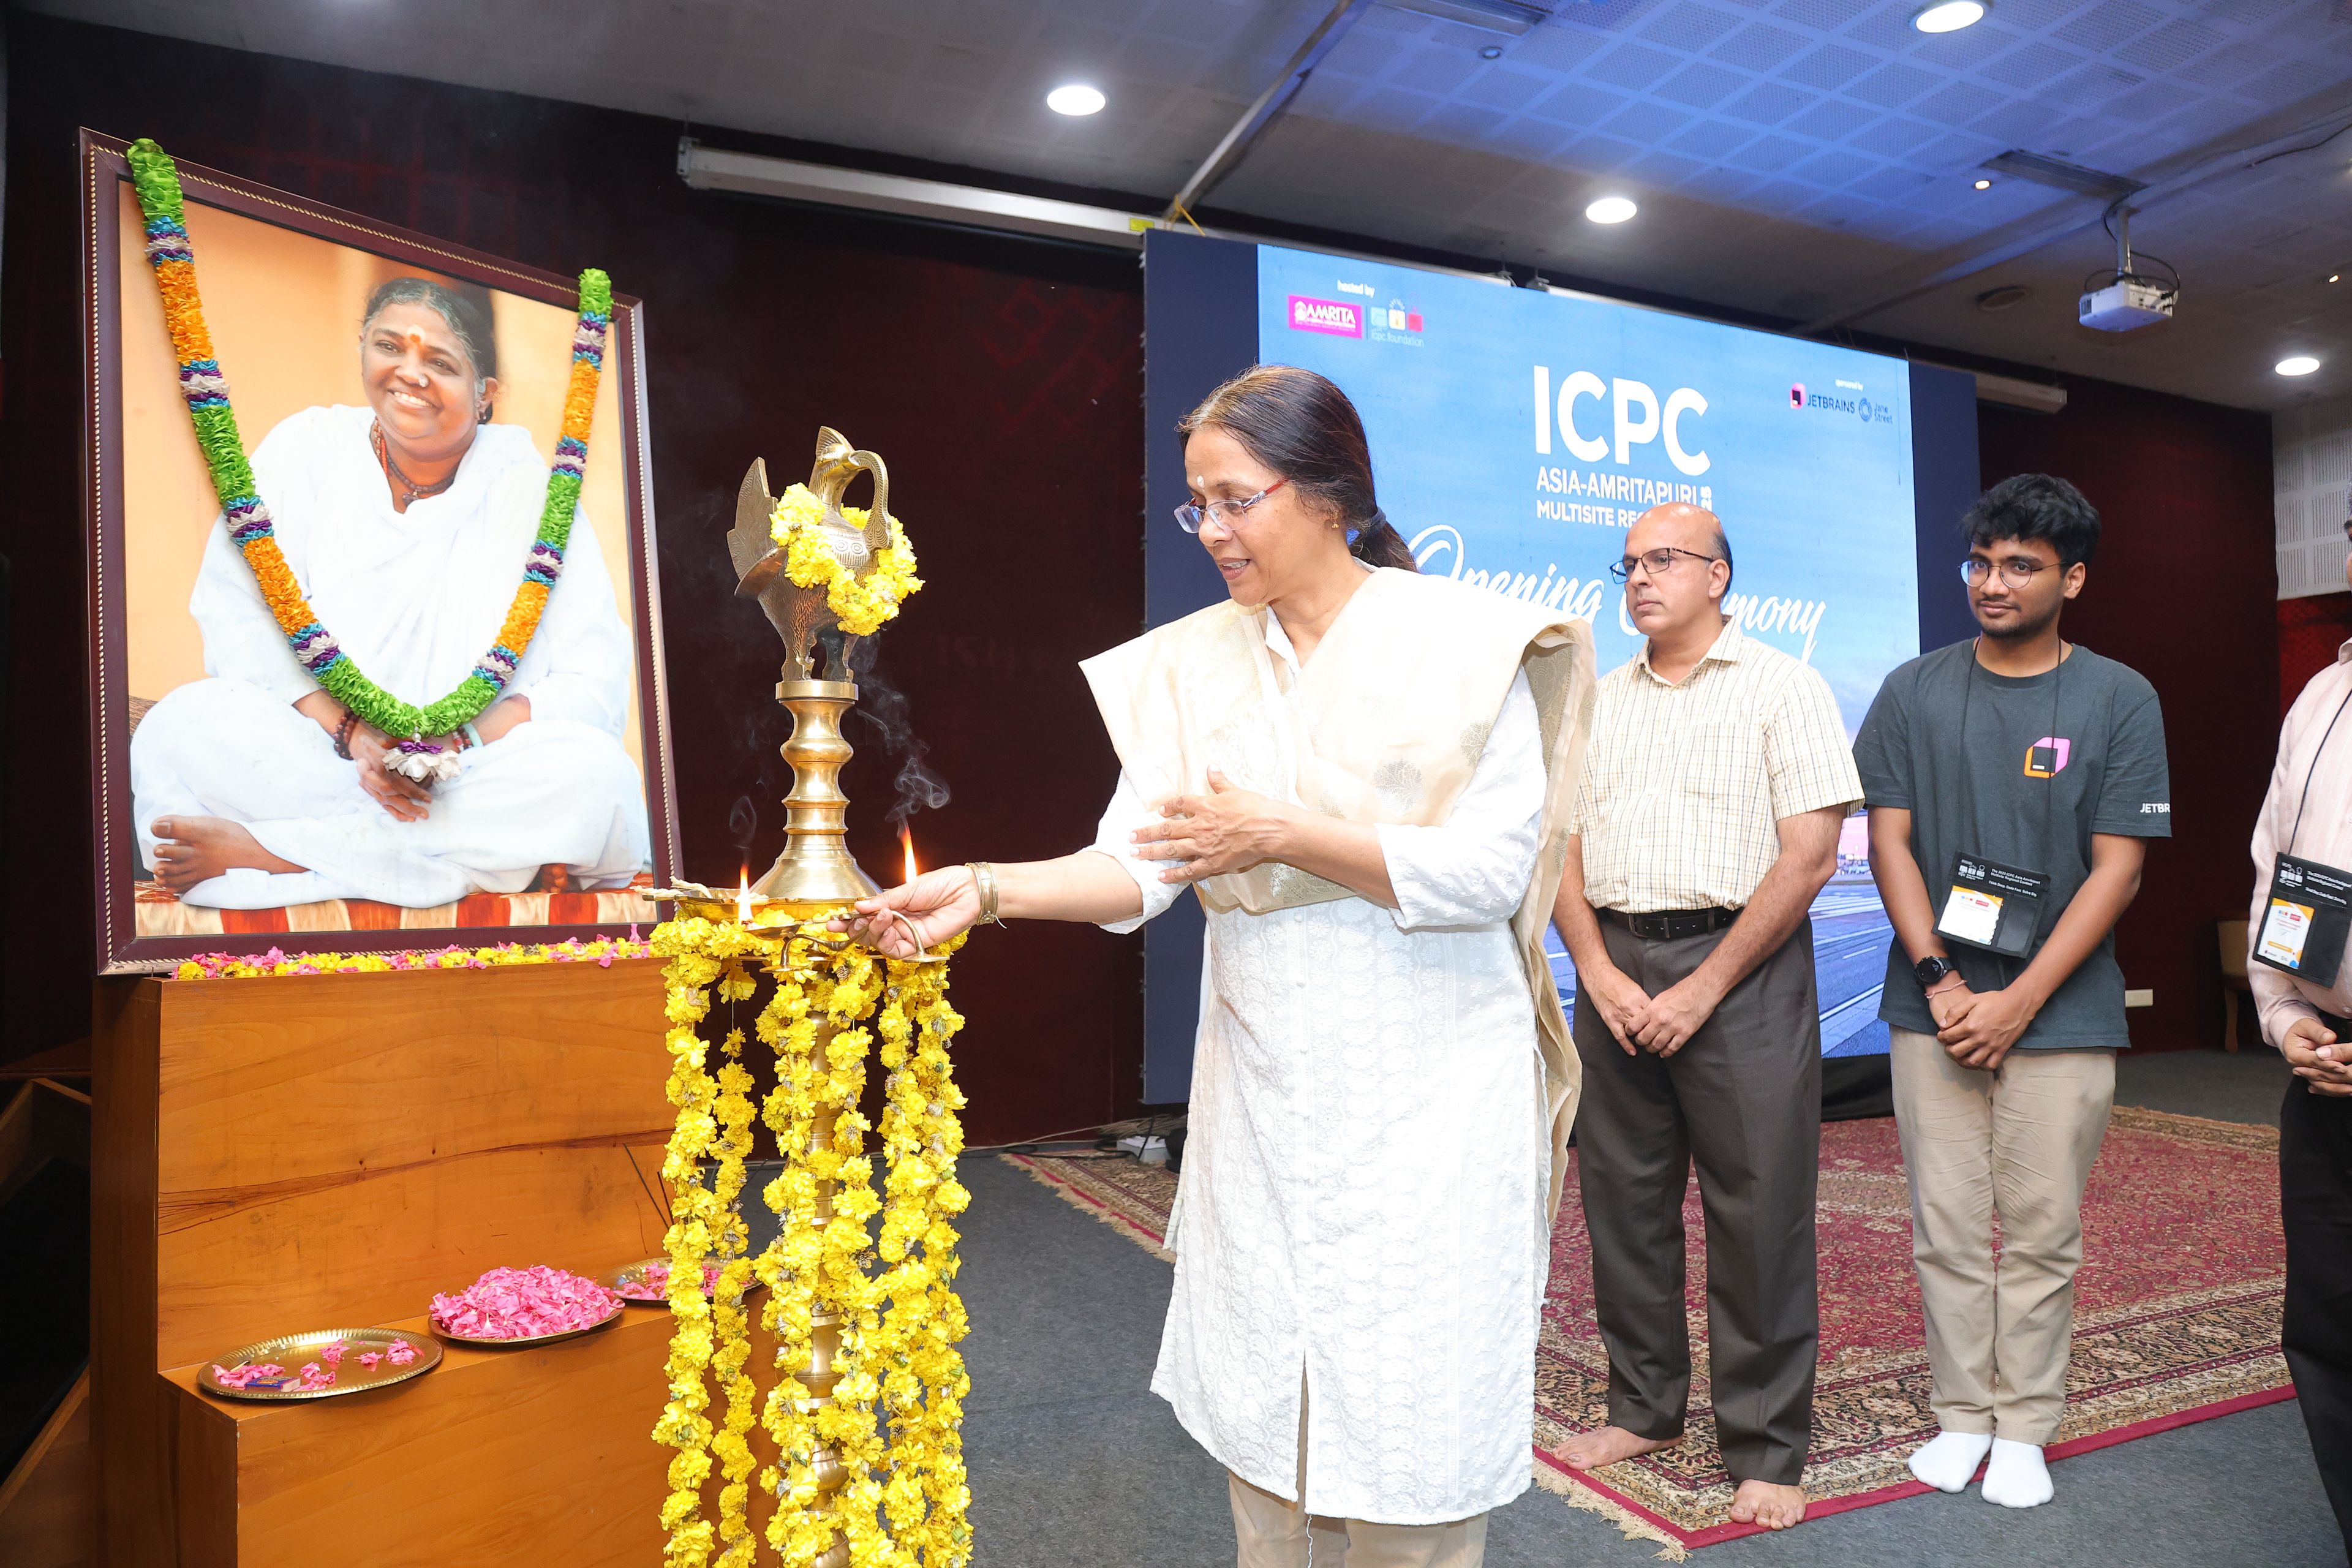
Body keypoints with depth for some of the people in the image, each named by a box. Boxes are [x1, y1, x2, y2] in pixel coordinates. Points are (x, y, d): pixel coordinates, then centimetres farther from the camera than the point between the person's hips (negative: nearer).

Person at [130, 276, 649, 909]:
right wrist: (352, 732, -20)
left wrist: (465, 742, -23)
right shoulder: (307, 447, 6)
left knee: (595, 770, -31)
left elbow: (596, 678, -8)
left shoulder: (525, 480, 1)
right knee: (185, 723, -25)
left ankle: (261, 851, -23)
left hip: (481, 782, 0)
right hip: (306, 758, 0)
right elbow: (238, 623, -4)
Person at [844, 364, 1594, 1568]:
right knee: (1257, 1398, 14)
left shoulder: (1459, 642, -7)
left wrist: (1282, 833, -17)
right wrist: (987, 887, -20)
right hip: (1259, 1090, 4)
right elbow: (1142, 863, -4)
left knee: (1411, 1412, 6)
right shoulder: (1192, 665, 5)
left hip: (1425, 1088, -3)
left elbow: (1490, 871, -13)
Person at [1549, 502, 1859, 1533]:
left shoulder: (1781, 688, -2)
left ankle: (1767, 1453, 16)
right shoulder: (1599, 701, 13)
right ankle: (1644, 1409, 28)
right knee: (1623, 1199, 11)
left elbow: (1808, 857, -10)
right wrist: (1601, 975, -5)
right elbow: (1564, 848, 9)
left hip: (1739, 969, -4)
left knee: (1757, 1214, 1)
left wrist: (1704, 988, -13)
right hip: (1614, 969, 5)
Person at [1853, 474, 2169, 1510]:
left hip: (2061, 1011, -1)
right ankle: (1963, 1416, 21)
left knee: (2042, 1233, 7)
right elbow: (1890, 842, 3)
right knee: (1947, 1227, 7)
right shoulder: (1914, 693, 5)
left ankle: (2026, 1427, 22)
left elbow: (2117, 869, -3)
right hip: (1934, 1004, 1)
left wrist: (2018, 1002, -11)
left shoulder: (2119, 700, 1)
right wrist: (1938, 980, -8)